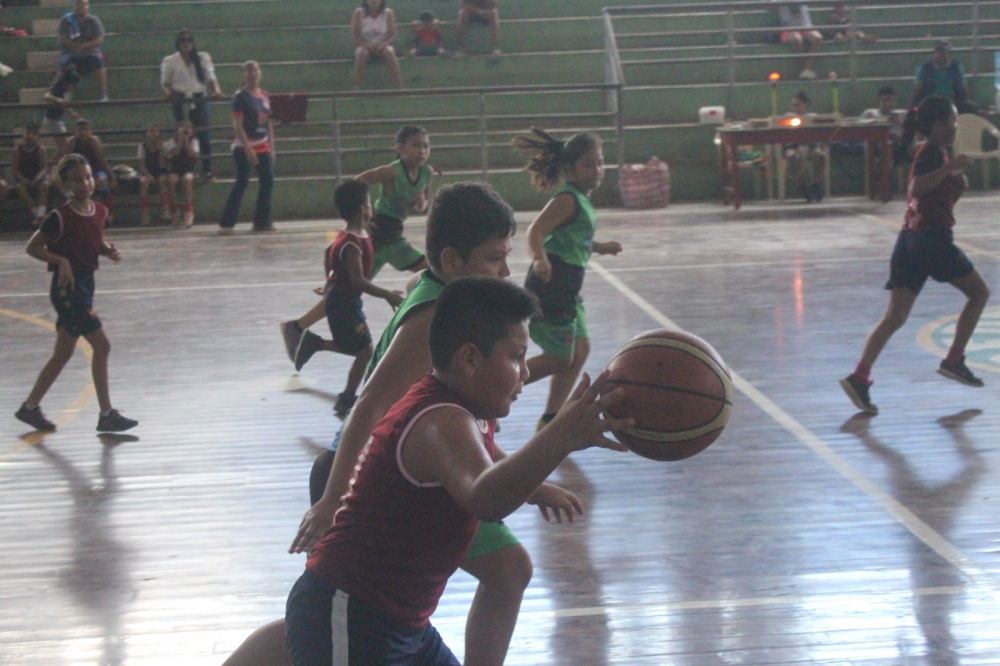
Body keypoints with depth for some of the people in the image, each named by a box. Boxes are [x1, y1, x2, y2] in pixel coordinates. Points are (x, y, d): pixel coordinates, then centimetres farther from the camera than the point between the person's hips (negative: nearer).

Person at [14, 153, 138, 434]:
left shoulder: (99, 212, 5)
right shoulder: (60, 217, -15)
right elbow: (33, 247, -9)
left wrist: (109, 251, 0)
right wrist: (61, 261, -22)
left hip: (85, 284, 8)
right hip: (67, 286, -8)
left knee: (63, 353, 14)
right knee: (101, 345, -11)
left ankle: (30, 407, 26)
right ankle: (107, 415, -6)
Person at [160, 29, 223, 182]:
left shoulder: (203, 58, 8)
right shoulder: (170, 61, 3)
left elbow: (211, 78, 6)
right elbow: (164, 83, 6)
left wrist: (216, 90, -14)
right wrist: (169, 92, -16)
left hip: (199, 99, 1)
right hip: (181, 101, -1)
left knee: (204, 135, -5)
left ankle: (207, 170, 0)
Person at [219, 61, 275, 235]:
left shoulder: (265, 95, 10)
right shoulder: (241, 96, -10)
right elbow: (237, 125, -14)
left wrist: (271, 149, 12)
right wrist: (248, 149, -20)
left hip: (263, 146, 7)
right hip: (244, 146, -7)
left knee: (268, 181, 5)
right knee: (242, 183, -8)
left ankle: (262, 221, 15)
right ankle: (226, 224, -4)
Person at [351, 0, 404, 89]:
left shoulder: (388, 13, -2)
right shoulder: (359, 13, -4)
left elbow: (392, 35, -2)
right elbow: (355, 35, -5)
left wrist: (383, 44, -22)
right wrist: (366, 45, -23)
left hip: (382, 46, 0)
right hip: (365, 46, 0)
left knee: (389, 51, -32)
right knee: (362, 52, -34)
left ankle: (400, 86, -33)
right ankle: (356, 86, -32)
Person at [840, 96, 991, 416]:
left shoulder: (935, 153, 20)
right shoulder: (933, 152, -10)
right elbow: (915, 189, -27)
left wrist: (957, 184, 13)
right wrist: (950, 167, -27)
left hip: (910, 238, 9)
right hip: (932, 237, -9)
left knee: (895, 317, 0)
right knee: (979, 291, 10)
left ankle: (860, 377, -12)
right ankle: (954, 360, 7)